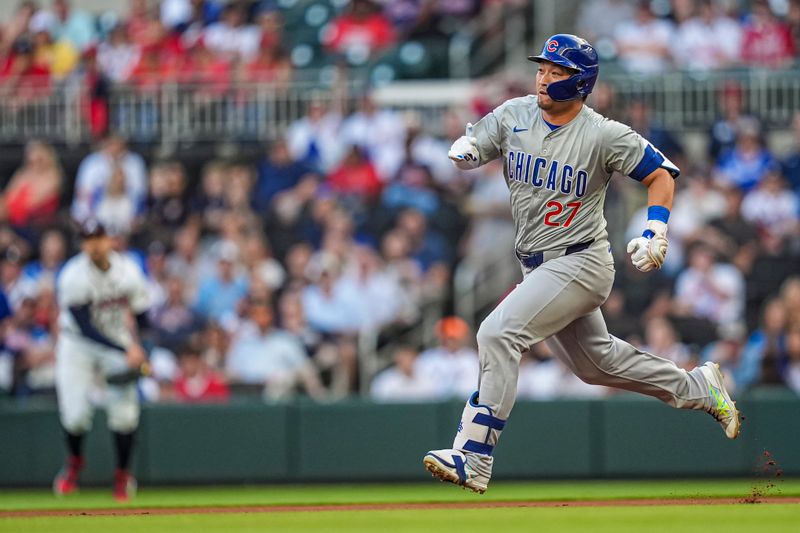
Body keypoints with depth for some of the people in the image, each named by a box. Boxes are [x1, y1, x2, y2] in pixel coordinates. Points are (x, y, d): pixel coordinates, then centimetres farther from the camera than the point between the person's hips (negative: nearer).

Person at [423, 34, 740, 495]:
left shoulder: (604, 135, -14)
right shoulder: (514, 115, 1)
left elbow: (661, 176, -7)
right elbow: (469, 150, 2)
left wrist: (656, 233, -21)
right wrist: (463, 151, -22)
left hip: (580, 263, -8)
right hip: (538, 267, 8)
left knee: (498, 334, -23)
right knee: (597, 362, 22)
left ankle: (473, 460, -25)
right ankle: (697, 388, 42)